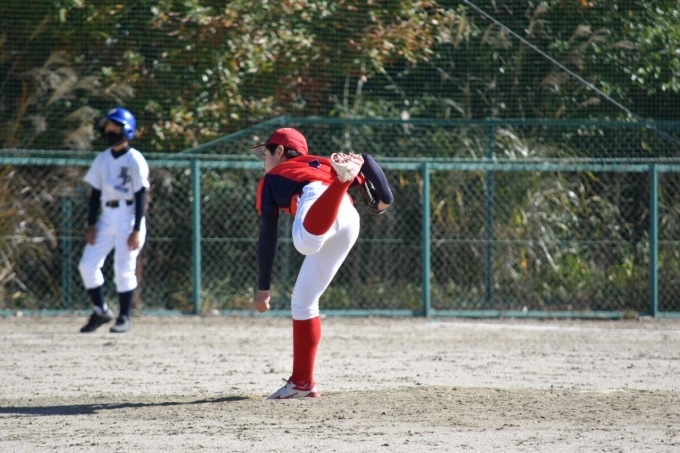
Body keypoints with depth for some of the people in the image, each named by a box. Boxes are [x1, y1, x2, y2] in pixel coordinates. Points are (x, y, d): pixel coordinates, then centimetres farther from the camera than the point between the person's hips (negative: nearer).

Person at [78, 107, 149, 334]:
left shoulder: (135, 160, -7)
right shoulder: (102, 159, 11)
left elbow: (141, 196, -9)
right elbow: (95, 193, 12)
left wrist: (137, 230, -14)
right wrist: (91, 225, 5)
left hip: (128, 216, -6)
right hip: (106, 217, 6)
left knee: (124, 269, -6)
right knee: (87, 264, -3)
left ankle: (124, 318, 4)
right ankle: (100, 311, 10)